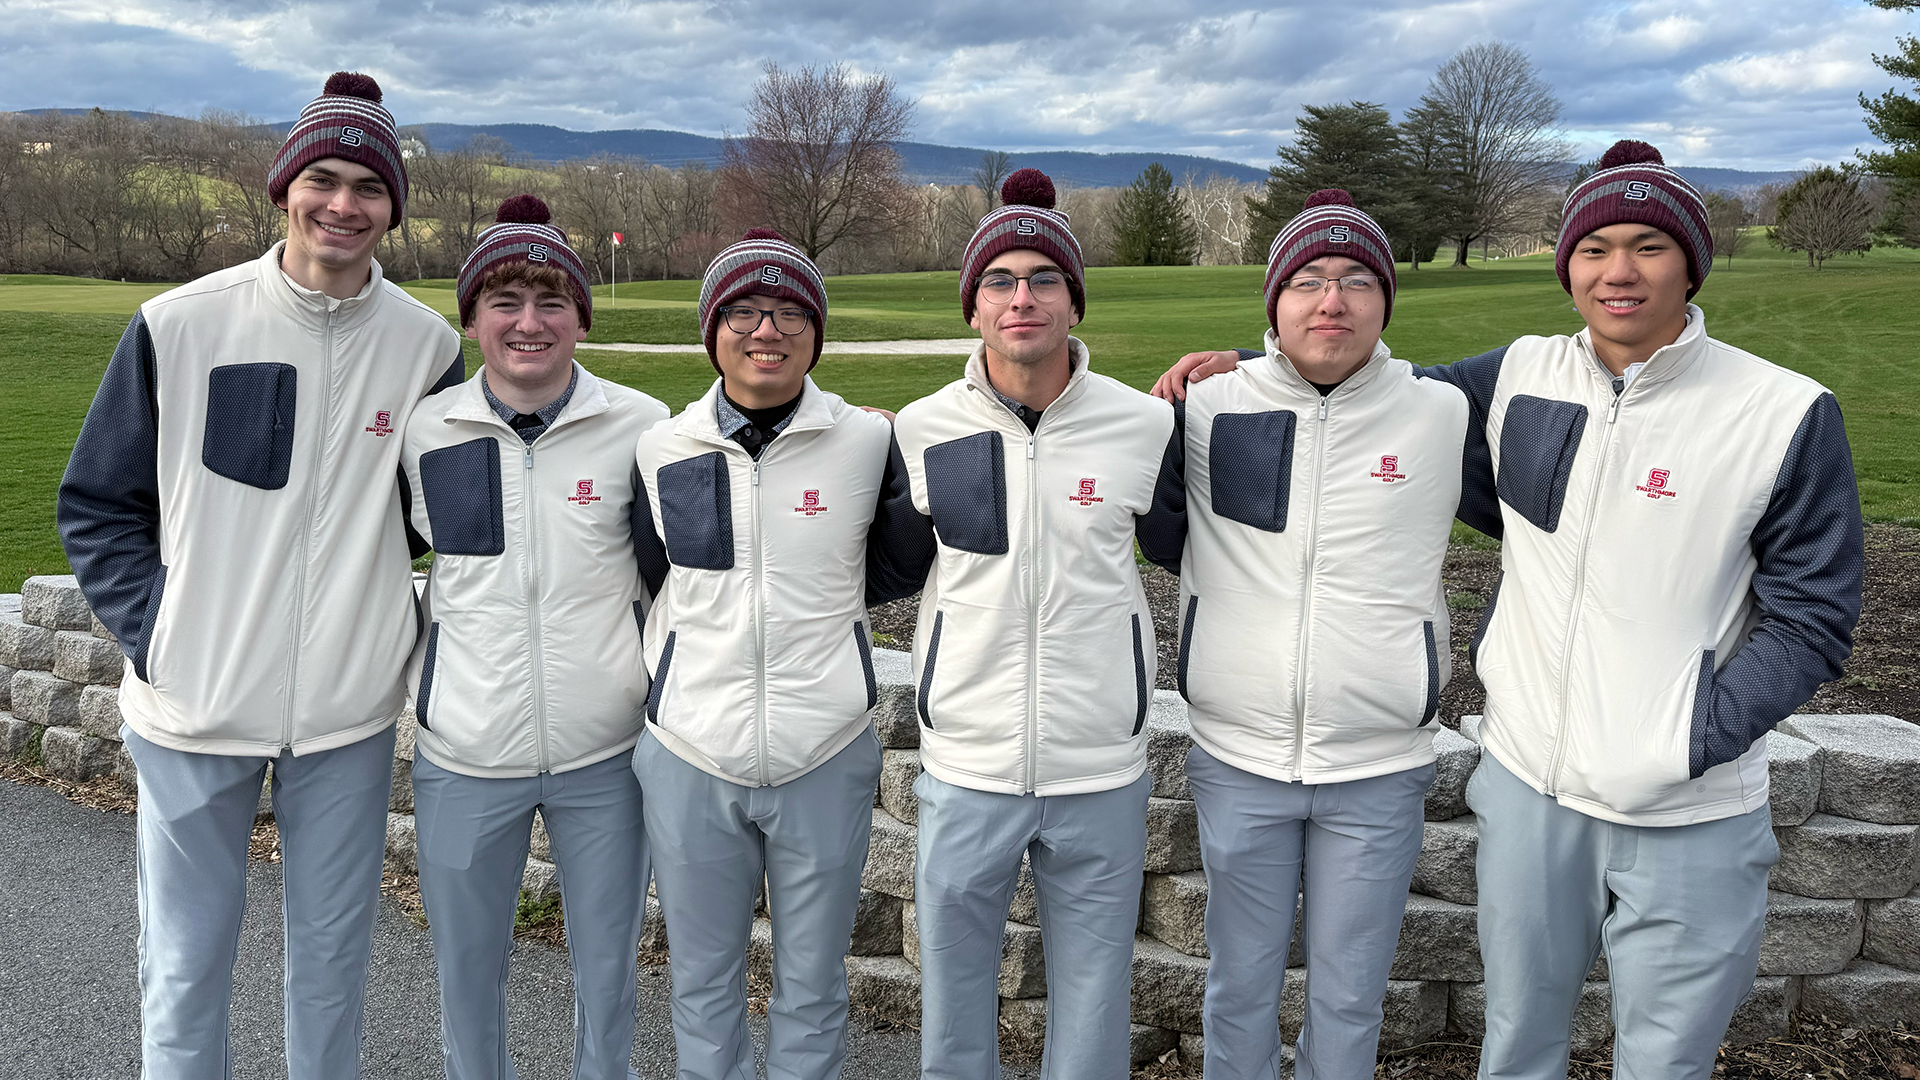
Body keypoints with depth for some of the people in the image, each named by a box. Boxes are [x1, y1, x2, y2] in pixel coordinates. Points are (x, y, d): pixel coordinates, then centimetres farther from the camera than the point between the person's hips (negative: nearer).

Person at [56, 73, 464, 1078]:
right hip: (192, 704, -1)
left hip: (350, 704, 1)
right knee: (183, 965, 13)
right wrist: (150, 633, -7)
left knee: (332, 953, 16)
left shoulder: (424, 344, -3)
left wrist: (396, 619, -1)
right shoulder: (179, 326, -7)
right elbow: (97, 501, 1)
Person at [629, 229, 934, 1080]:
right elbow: (649, 585, 12)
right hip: (690, 760, 1)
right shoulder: (661, 450, 0)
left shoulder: (868, 442, -4)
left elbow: (901, 571, 8)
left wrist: (816, 594, 2)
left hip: (826, 760, -1)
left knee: (811, 991, 15)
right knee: (702, 985, 17)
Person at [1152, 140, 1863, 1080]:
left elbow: (1812, 618, -6)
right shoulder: (1521, 378, -1)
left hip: (1689, 820, -2)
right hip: (1528, 784, 3)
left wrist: (1688, 744, -16)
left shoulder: (1786, 414, -10)